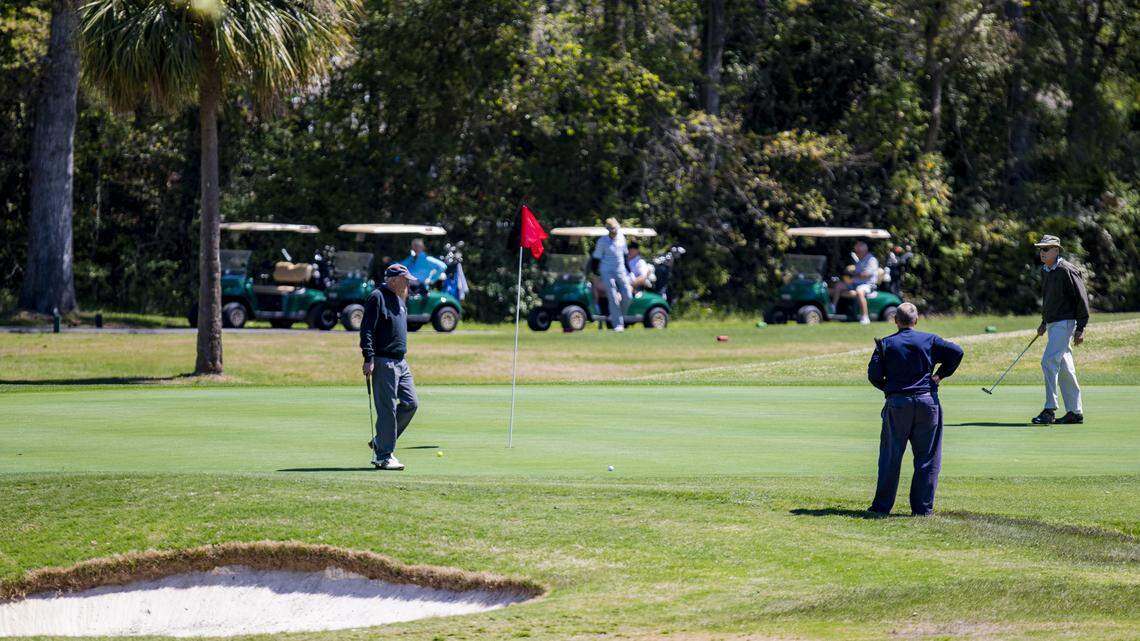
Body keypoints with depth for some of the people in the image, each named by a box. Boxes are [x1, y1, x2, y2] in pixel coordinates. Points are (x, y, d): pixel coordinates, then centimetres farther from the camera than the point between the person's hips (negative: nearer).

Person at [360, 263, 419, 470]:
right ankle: (383, 456, -3)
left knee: (411, 403, 5)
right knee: (387, 409, -8)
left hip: (400, 361, 9)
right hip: (383, 362, -9)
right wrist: (369, 359, -21)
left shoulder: (399, 300, 19)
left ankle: (381, 443, 17)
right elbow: (366, 330, -15)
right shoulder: (378, 297, -9)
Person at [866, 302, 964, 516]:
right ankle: (922, 507, 3)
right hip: (927, 401, 0)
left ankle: (882, 505, 7)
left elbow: (874, 374, -3)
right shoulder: (929, 340, 4)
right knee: (927, 457, 5)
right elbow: (956, 352, -7)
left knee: (890, 456, 6)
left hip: (897, 402, 0)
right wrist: (941, 374, 4)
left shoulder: (886, 344, 3)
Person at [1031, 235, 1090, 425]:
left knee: (1049, 361, -17)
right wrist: (1044, 322, 21)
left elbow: (1082, 299, -14)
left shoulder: (1068, 271, -14)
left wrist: (1081, 328, -16)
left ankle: (1050, 410, -17)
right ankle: (1075, 412, 17)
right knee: (1063, 367, 11)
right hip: (1053, 324, 9)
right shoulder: (1044, 271, 13)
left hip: (1065, 322, -9)